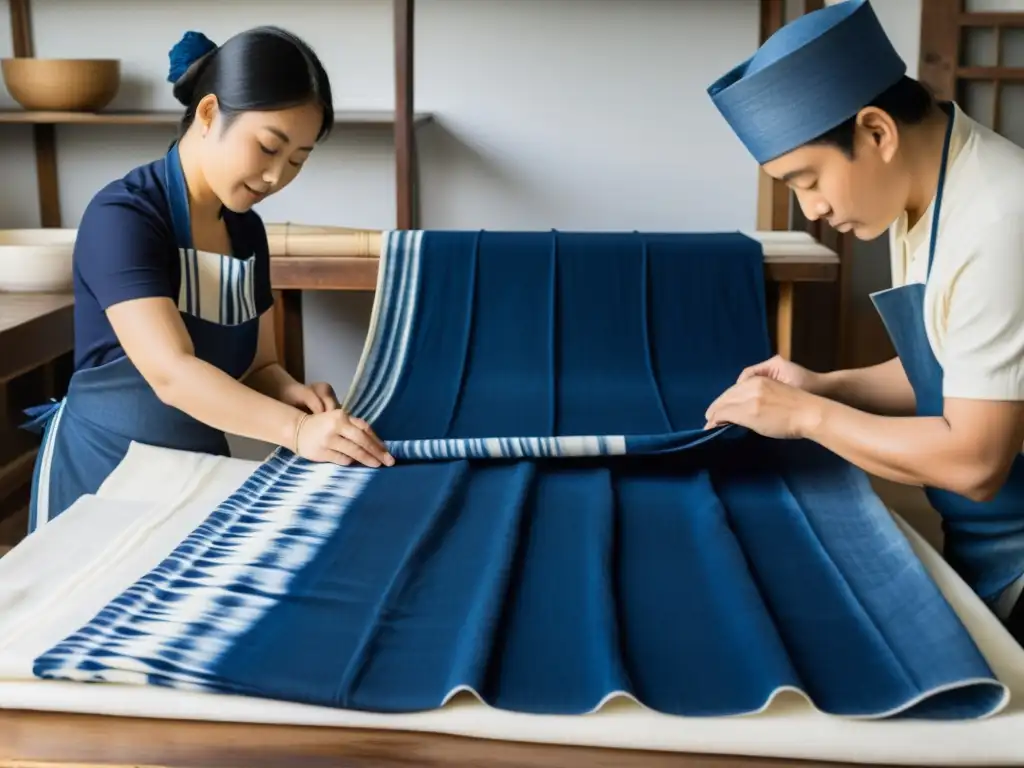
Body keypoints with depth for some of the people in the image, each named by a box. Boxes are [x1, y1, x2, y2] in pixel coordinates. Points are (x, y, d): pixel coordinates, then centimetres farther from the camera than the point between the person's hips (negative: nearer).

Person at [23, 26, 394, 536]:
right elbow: (172, 373, -31)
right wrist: (298, 429, -43)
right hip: (104, 469, -6)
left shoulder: (247, 231, 2)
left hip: (201, 465, 7)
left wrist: (292, 395, -18)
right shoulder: (123, 216, -20)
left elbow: (255, 367, 4)